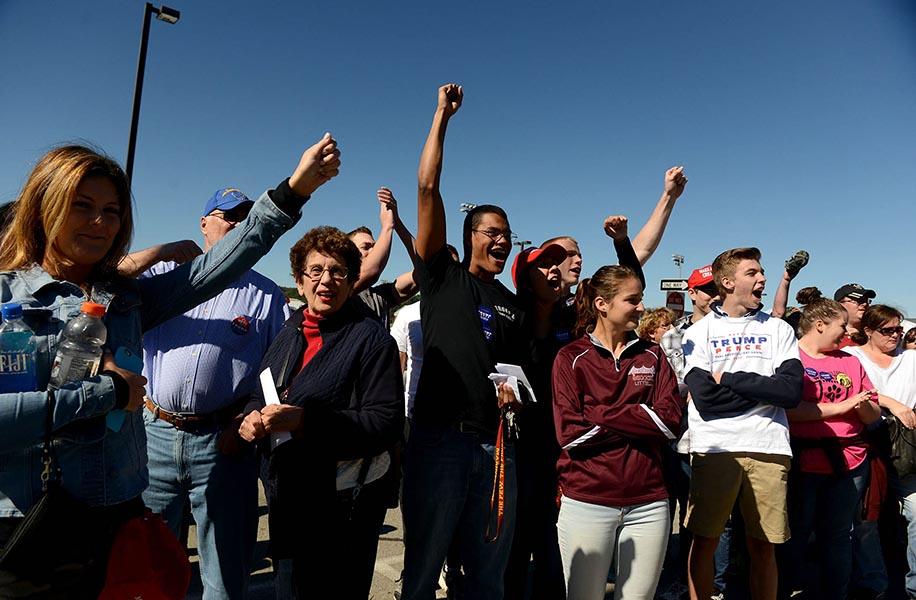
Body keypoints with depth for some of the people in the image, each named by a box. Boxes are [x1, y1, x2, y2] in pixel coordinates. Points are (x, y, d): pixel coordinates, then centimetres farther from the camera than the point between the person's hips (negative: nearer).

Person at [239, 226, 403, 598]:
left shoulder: (371, 339, -12)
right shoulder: (289, 332, 8)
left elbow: (386, 423, -20)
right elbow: (261, 394, 19)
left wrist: (304, 420, -26)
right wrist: (252, 418, -5)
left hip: (344, 504, -6)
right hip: (288, 498, 6)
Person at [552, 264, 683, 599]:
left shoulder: (651, 356, 9)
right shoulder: (571, 359, -1)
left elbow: (672, 418, -5)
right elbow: (570, 431, -11)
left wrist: (600, 415, -12)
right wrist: (641, 422, -9)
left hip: (648, 503, 3)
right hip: (587, 502, -3)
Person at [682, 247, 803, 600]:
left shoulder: (778, 329, 10)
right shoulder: (699, 333, 3)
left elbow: (792, 392, -5)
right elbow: (704, 398, -9)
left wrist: (727, 378, -7)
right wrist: (766, 388, -5)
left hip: (769, 449, 2)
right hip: (714, 448, -2)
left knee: (763, 546, 10)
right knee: (704, 541, 5)